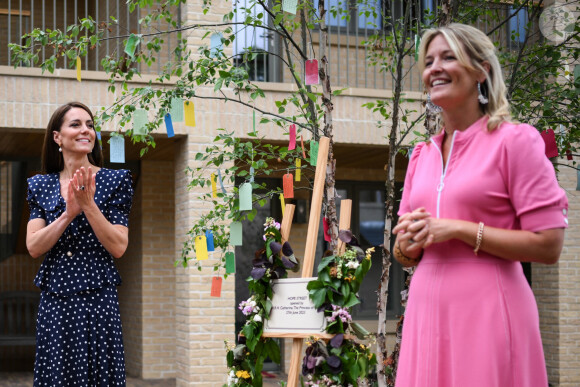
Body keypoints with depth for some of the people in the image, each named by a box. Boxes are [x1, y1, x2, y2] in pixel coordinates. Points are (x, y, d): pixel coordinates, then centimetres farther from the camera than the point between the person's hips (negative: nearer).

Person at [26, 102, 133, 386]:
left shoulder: (114, 181, 1)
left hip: (97, 298, -2)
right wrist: (68, 213, -14)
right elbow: (33, 247, 0)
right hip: (54, 300, 2)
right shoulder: (40, 186, 9)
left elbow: (118, 248, -6)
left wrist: (88, 204, -15)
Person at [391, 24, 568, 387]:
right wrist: (408, 243, -4)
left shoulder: (514, 141, -4)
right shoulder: (423, 155, 14)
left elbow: (548, 244, -10)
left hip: (487, 312, -5)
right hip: (427, 311, 5)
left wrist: (457, 229, -13)